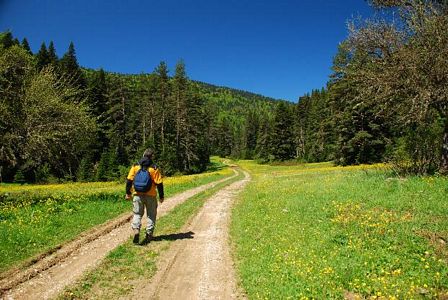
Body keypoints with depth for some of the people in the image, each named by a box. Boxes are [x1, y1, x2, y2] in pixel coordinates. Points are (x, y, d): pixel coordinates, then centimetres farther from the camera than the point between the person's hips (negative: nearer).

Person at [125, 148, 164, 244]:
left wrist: (128, 193, 12)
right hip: (151, 195, -2)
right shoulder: (154, 168, -7)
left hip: (138, 194, 2)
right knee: (151, 215, 12)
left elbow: (129, 180, 2)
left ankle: (136, 230, -11)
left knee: (137, 214, 10)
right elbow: (159, 183, -7)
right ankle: (149, 234, 15)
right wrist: (161, 196, 3)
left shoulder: (135, 166, 1)